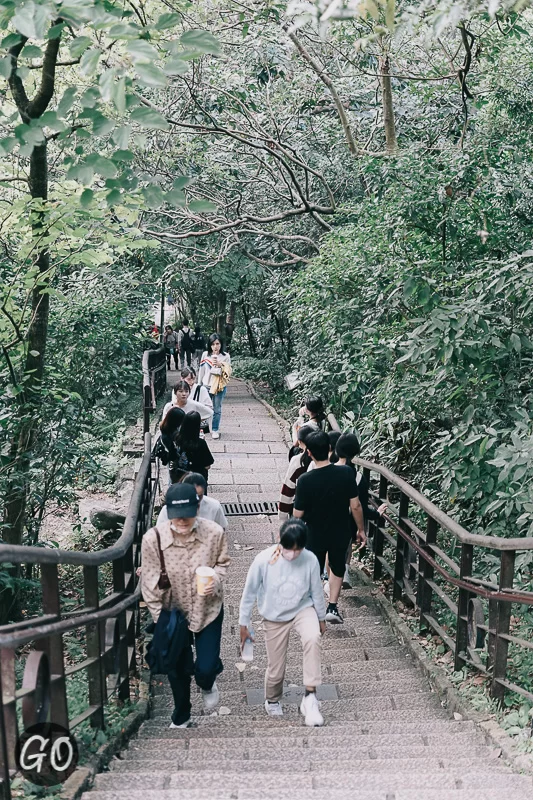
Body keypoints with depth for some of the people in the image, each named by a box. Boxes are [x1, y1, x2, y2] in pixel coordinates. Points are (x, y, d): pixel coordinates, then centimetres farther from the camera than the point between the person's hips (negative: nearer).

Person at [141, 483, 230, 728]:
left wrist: (215, 581, -23)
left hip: (208, 610, -1)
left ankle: (207, 684, 40)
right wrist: (159, 620, -8)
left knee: (206, 668, -1)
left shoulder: (214, 533, -23)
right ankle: (181, 717, 46)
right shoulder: (153, 538, -24)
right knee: (177, 671, 17)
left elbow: (222, 563, -2)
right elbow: (150, 584, -12)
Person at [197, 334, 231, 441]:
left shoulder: (225, 356, -3)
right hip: (207, 385, 1)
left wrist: (220, 365, -23)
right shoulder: (205, 355, 0)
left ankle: (215, 430, 16)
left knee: (217, 409, 5)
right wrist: (199, 385, 11)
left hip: (219, 386, -1)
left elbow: (228, 372, -6)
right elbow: (201, 370, 8)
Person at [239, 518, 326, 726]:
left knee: (312, 639, -32)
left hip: (302, 609, 0)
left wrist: (321, 618, 10)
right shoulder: (263, 560, -25)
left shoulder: (310, 560, -20)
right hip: (275, 618, 0)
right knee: (276, 668, 8)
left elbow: (316, 591, -3)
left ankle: (310, 697, -23)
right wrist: (243, 625, -4)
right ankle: (272, 701, 41)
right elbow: (249, 593, -12)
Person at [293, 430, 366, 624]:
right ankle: (332, 608, 25)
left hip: (315, 535, -1)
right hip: (340, 533, 1)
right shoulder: (346, 473, -20)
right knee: (337, 568, 27)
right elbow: (355, 506, -12)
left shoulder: (305, 480, -24)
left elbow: (298, 514, -15)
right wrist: (361, 529, 3)